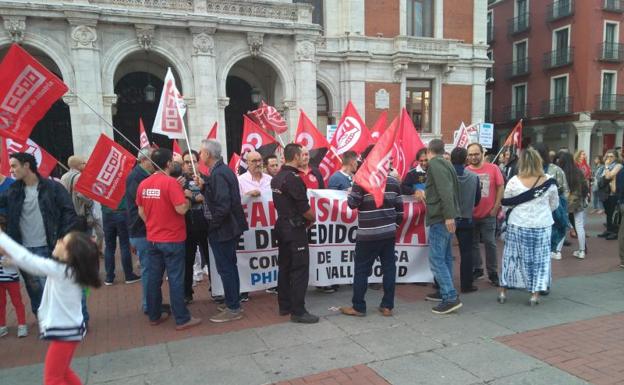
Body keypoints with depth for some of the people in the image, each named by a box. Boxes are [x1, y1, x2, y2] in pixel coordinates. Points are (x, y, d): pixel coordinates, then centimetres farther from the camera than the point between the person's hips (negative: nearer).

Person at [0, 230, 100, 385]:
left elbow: (27, 259, -19)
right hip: (68, 328, 9)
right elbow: (33, 261, 6)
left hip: (64, 331, -9)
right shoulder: (70, 270, -2)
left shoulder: (59, 270, -25)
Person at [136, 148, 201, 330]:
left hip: (152, 239, 7)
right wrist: (186, 197, -4)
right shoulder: (171, 182, -17)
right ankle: (182, 319, 5)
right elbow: (181, 209, -22)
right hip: (172, 239, -6)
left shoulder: (143, 184, 4)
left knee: (153, 277, 14)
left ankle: (154, 315, 24)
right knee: (176, 279, -1)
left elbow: (141, 212, 11)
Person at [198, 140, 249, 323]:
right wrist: (203, 187, 5)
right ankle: (233, 302, 31)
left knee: (225, 269, 0)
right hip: (230, 227, 10)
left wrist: (212, 225, -15)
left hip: (223, 230, -10)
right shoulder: (223, 170, 10)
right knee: (230, 266, 18)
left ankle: (233, 309, 10)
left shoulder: (218, 174, -21)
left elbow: (223, 206, -27)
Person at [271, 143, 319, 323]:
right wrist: (313, 218, 2)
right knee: (300, 270, -3)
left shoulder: (277, 177, 9)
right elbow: (304, 208, -18)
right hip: (295, 229, -9)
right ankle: (298, 311, 1)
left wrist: (307, 216, 12)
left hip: (282, 226, 9)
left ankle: (284, 306, 22)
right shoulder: (294, 178, -19)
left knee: (285, 267, 14)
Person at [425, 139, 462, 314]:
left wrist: (449, 215, -27)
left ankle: (451, 298, -10)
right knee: (445, 257, 14)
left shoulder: (435, 164, -12)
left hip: (440, 217, -10)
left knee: (436, 258, -9)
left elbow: (445, 191, -23)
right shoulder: (446, 164, 17)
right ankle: (446, 293, 21)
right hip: (446, 216, 10)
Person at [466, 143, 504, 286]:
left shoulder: (493, 168, -5)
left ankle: (493, 272, 16)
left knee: (490, 243, 5)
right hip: (470, 215, 2)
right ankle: (477, 269, 27)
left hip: (488, 214, -1)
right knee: (473, 243, 12)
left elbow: (500, 187, -1)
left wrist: (496, 207, -5)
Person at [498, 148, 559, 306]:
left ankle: (503, 291, 17)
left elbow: (506, 204, 0)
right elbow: (555, 204, 6)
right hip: (542, 225, 1)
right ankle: (535, 294, 12)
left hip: (517, 225, 0)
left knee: (512, 257, 10)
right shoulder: (549, 181, -6)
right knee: (539, 259, 9)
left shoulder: (514, 181, -10)